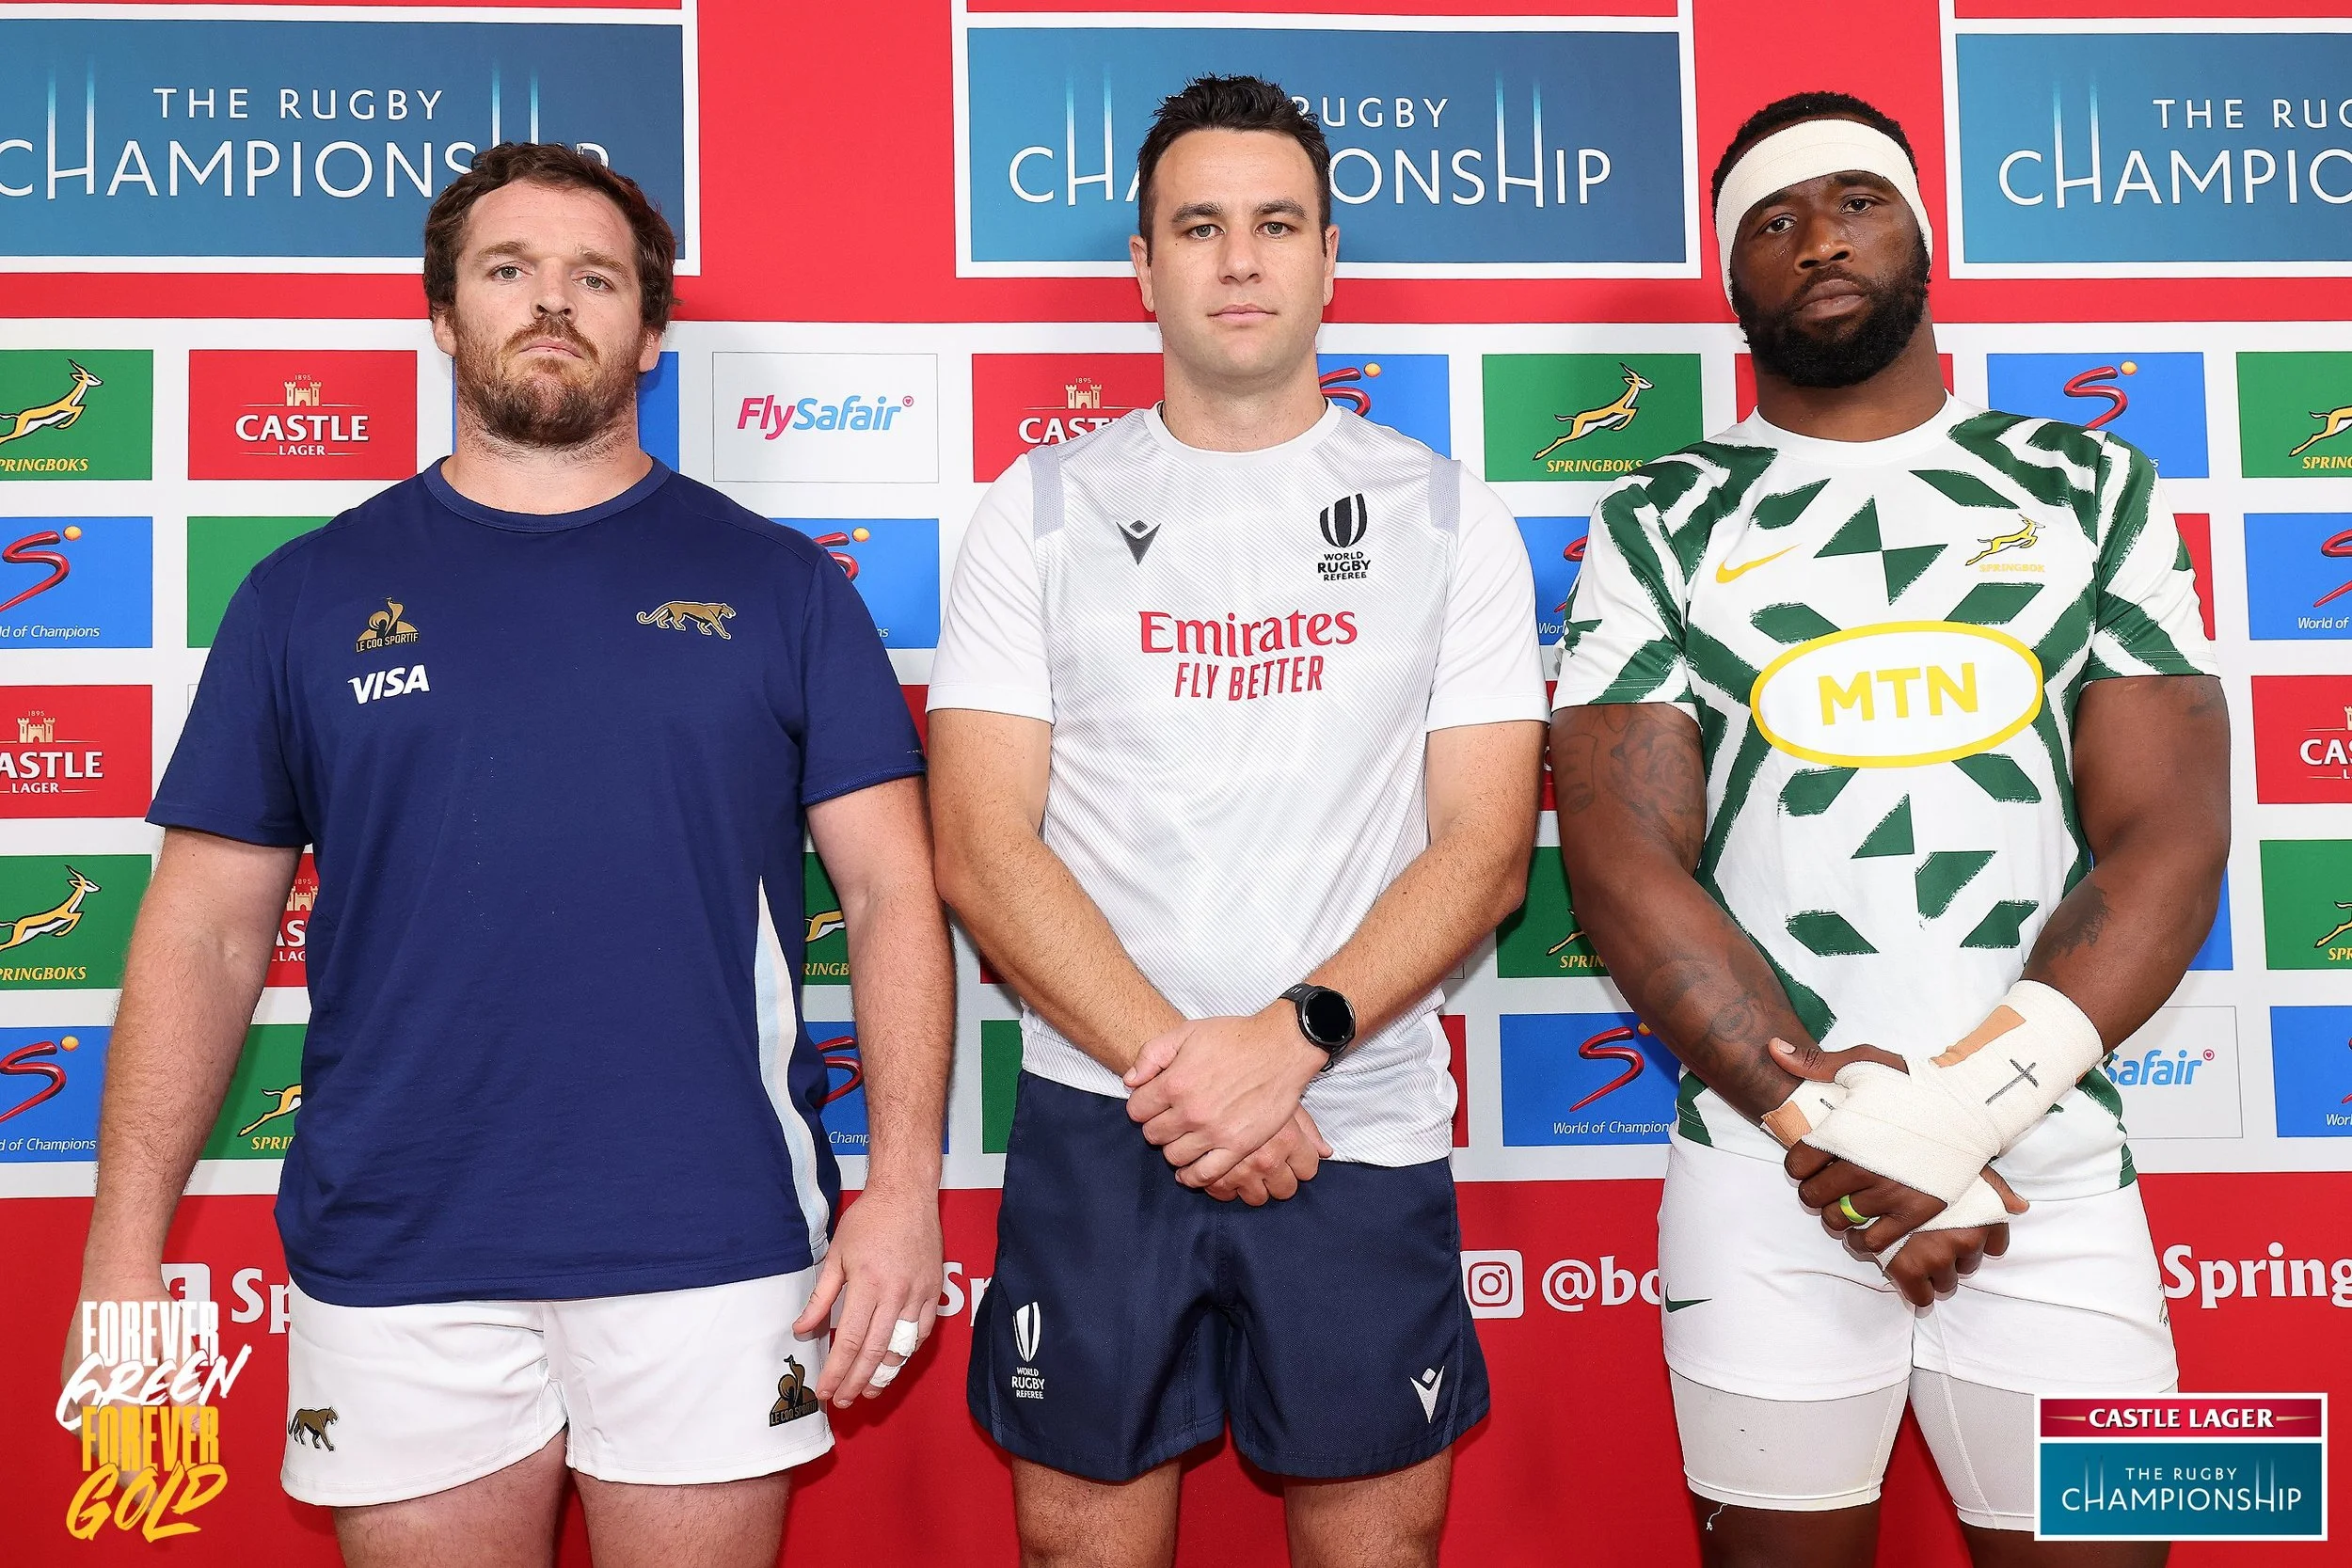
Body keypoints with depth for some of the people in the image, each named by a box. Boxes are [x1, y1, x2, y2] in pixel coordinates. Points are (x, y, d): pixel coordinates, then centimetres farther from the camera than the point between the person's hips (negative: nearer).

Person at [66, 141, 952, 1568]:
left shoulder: (776, 583, 4)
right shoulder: (313, 593, 6)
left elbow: (893, 887, 1)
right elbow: (208, 929, 6)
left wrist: (907, 1180, -10)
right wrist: (127, 1254, 1)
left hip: (713, 1251, 0)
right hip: (395, 1263, 1)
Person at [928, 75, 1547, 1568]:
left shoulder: (1446, 515, 5)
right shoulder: (1044, 508, 4)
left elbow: (1484, 851, -2)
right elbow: (983, 851, -4)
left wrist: (1290, 1037, -16)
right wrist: (1180, 1070, -13)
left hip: (1364, 1127, 0)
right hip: (1095, 1125, 0)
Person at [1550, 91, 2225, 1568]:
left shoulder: (2092, 488, 8)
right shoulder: (1659, 528, 5)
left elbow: (2171, 833, -1)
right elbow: (1623, 860, -5)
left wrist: (1961, 1104, -14)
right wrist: (1821, 1115, -16)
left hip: (2053, 1167, 1)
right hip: (1764, 1169, -1)